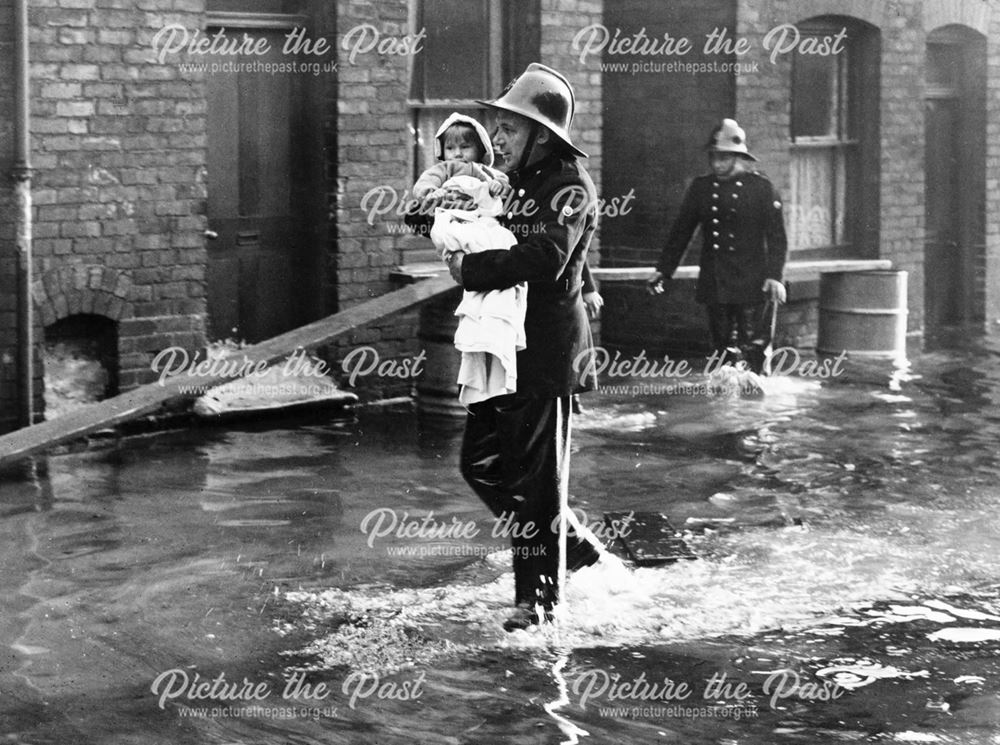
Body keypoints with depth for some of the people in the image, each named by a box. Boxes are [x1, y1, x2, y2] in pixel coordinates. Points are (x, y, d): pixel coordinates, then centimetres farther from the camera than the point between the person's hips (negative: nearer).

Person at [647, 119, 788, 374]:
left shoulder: (762, 187, -1)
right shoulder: (701, 187, 9)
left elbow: (777, 237, -3)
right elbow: (680, 231, 14)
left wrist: (774, 276, -14)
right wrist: (662, 271, 10)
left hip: (753, 285, -3)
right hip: (714, 285, 4)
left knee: (754, 350, -6)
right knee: (723, 349, 5)